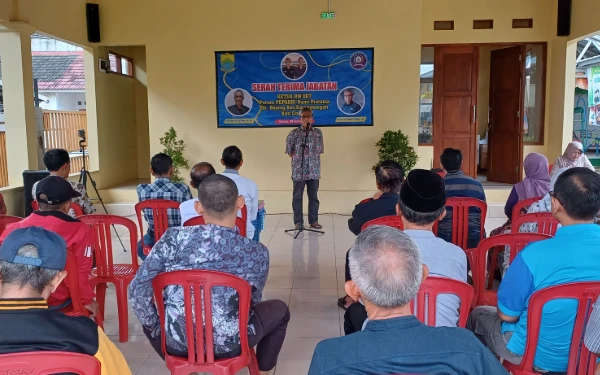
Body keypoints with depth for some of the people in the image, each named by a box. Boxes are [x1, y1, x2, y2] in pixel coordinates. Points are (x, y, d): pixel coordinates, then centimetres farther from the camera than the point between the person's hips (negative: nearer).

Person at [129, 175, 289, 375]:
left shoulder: (174, 238, -11)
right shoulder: (257, 252, -11)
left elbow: (137, 291, -9)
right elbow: (253, 301, 4)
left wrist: (155, 328, 8)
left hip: (177, 343, 1)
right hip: (229, 344, -1)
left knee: (150, 319, 35)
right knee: (279, 309, 27)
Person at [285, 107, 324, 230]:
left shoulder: (318, 132, 5)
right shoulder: (294, 133, -1)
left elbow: (320, 150, 11)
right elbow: (289, 149, 6)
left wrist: (313, 159, 4)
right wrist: (297, 159, 4)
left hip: (314, 169, 2)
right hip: (298, 170, -1)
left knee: (313, 196, 8)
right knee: (297, 196, 3)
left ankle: (314, 221, 16)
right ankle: (298, 222, 11)